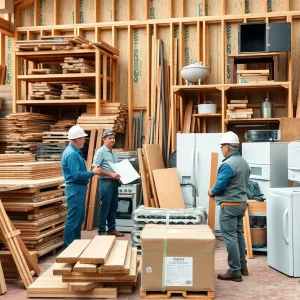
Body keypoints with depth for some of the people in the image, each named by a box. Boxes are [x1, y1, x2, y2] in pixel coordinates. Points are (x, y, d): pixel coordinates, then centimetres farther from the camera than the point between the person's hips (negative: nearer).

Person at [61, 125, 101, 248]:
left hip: (80, 188, 11)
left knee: (80, 218, 17)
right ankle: (68, 245, 4)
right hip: (75, 189, -11)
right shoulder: (71, 154, -20)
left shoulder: (75, 151, 12)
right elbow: (77, 175, -25)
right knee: (73, 219, -4)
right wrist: (93, 173, -15)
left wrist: (92, 171, 10)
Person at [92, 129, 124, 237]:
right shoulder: (100, 152, -11)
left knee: (113, 207, 13)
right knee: (105, 208, -2)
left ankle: (111, 229, 23)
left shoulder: (114, 152, 15)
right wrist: (111, 174, -21)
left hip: (114, 182, 8)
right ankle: (102, 231, 7)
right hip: (106, 183, -8)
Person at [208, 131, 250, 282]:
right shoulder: (244, 162, 10)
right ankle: (242, 266, 26)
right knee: (238, 234, 18)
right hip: (241, 203, 10)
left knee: (230, 237, -4)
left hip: (229, 205, -10)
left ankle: (235, 272, 0)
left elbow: (220, 186, -20)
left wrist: (212, 192, -1)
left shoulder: (228, 164, -20)